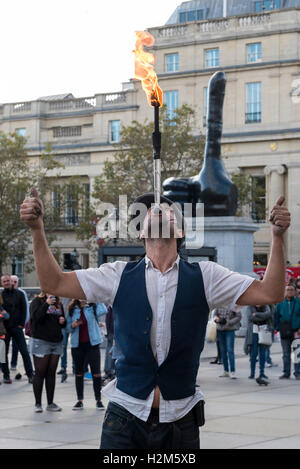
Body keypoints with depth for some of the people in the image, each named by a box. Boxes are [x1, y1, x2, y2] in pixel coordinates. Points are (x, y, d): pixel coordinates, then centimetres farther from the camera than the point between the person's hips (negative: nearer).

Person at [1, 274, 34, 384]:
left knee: (24, 352, -3)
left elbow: (24, 309, 4)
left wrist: (21, 324, -3)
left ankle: (30, 375, 1)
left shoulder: (19, 294, 4)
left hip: (17, 327, 0)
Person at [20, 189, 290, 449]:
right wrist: (38, 229, -8)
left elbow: (270, 293, -2)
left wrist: (278, 237, -13)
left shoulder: (204, 277, 3)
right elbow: (54, 283, 3)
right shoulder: (119, 276, 5)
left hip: (180, 420, 0)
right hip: (126, 416, 0)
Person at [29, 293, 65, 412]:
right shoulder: (37, 301, -2)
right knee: (40, 373, -2)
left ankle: (50, 403, 11)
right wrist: (46, 304, -23)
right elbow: (35, 317, -19)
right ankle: (38, 404, 3)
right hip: (41, 342, -5)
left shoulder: (58, 303, 15)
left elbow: (63, 324, 25)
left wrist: (63, 321, 2)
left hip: (56, 343, 5)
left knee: (51, 374, 7)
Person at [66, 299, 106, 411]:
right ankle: (80, 400, 15)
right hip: (77, 344, 3)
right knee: (79, 373, 8)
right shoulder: (72, 309, 7)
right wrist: (73, 325, -11)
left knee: (96, 372, -3)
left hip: (92, 343, -3)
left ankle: (98, 400, 5)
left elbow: (102, 311, -23)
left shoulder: (93, 307, -1)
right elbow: (68, 327, 11)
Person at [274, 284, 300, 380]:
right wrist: (277, 328, 2)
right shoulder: (280, 303, 8)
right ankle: (286, 373, 15)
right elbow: (276, 317, 13)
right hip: (284, 333, 2)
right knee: (286, 354, 9)